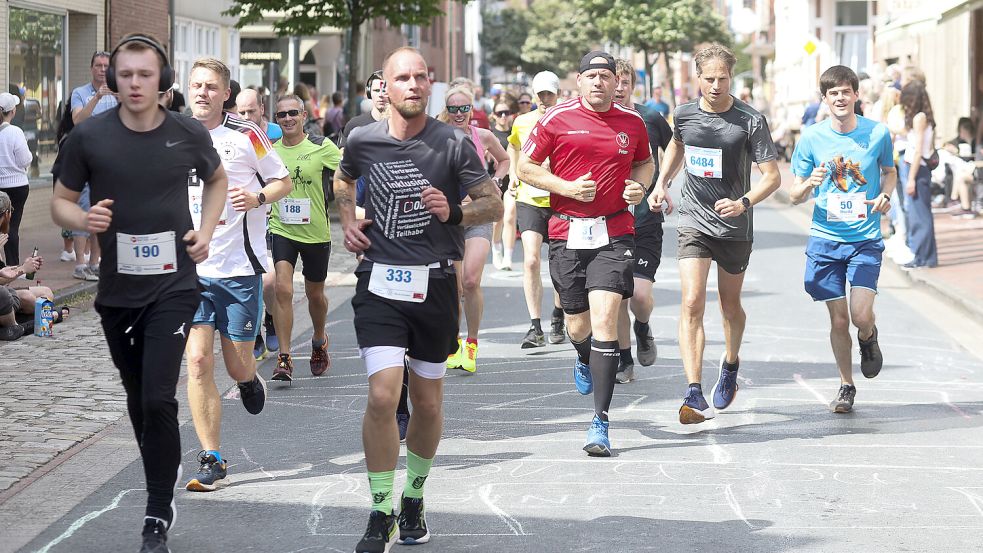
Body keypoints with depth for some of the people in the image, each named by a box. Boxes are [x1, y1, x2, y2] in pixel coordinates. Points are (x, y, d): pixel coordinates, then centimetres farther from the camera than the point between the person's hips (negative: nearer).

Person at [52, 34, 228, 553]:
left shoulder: (189, 134, -4)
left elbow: (216, 179, 17)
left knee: (158, 399, -14)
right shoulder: (88, 137, -7)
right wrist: (83, 218, -19)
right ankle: (162, 483, 37)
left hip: (173, 286, -2)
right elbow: (61, 201, 4)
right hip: (117, 290, 2)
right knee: (139, 399, 15)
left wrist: (206, 230, 2)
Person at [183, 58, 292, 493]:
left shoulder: (247, 135, -3)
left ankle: (249, 380, 43)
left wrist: (258, 198, -15)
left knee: (237, 365, 3)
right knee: (198, 362, -8)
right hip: (190, 267, 2)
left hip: (240, 267, -2)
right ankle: (211, 462, -2)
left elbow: (283, 181, 4)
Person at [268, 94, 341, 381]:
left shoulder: (322, 147, -7)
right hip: (282, 230, 0)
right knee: (283, 289, -17)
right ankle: (284, 359, -13)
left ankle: (319, 341, 44)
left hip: (316, 233, 0)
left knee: (315, 294, 14)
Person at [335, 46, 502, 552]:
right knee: (382, 396, -15)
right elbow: (343, 180, 25)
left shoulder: (454, 144, -4)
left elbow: (494, 205, 0)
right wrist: (347, 219, 9)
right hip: (379, 282, 0)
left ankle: (414, 500, 33)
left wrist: (454, 212, -19)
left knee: (428, 403, 11)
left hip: (434, 283, 0)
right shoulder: (362, 140, 2)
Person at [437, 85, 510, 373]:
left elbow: (504, 159, 21)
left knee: (471, 282, -15)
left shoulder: (483, 137, 1)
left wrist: (495, 181, 5)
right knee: (454, 288, 0)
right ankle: (452, 343, 21)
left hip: (478, 216, 0)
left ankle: (472, 343, 3)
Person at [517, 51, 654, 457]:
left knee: (604, 319, -14)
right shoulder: (557, 118, -1)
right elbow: (525, 167, 3)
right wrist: (568, 187, -10)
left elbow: (645, 162, 24)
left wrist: (639, 186, 3)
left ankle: (600, 423, -13)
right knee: (578, 326, 10)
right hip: (567, 233, 0)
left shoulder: (632, 122, 7)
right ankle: (585, 362, 50)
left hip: (615, 234, 0)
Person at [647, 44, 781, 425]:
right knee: (692, 304, -16)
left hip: (734, 228, -1)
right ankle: (694, 395, -23)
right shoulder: (684, 114, -1)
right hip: (694, 222, 1)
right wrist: (661, 184, 13)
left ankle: (731, 364, 47)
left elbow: (773, 176, -11)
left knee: (730, 306, 16)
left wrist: (743, 203, -27)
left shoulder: (751, 121, -12)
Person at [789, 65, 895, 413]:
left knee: (861, 316, -13)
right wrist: (810, 184, -20)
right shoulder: (811, 139, -2)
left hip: (866, 239, -1)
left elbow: (889, 171, 17)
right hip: (825, 240, 1)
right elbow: (795, 196, 3)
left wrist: (885, 195, -4)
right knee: (838, 319, 4)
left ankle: (868, 339, 24)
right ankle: (846, 386, 23)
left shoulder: (878, 133, -2)